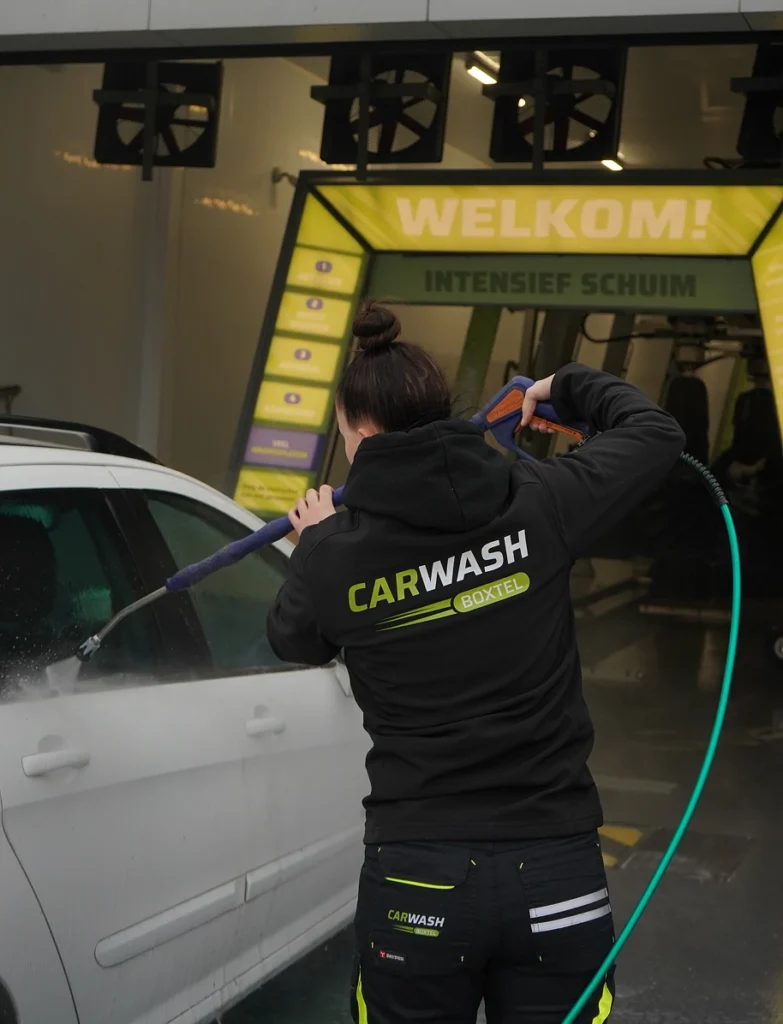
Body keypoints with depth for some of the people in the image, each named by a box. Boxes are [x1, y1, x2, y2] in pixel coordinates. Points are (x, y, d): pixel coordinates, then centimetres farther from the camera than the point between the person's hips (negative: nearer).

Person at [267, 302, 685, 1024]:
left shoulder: (338, 554, -6)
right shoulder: (538, 505, -6)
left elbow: (293, 641, 17)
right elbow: (656, 435, 11)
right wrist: (569, 387, 27)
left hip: (417, 885, -1)